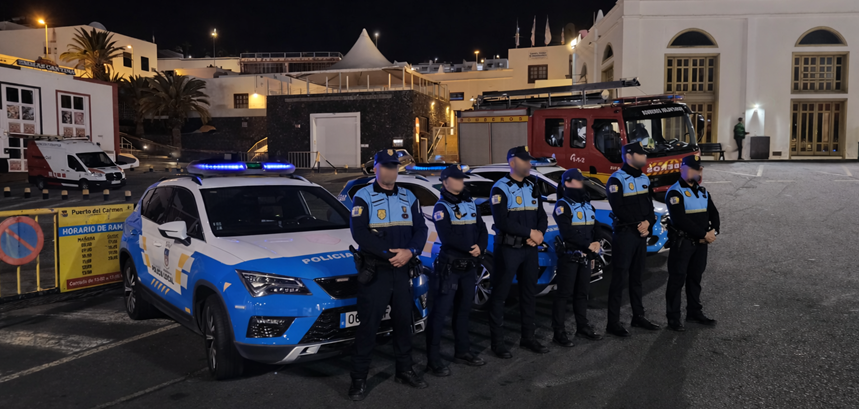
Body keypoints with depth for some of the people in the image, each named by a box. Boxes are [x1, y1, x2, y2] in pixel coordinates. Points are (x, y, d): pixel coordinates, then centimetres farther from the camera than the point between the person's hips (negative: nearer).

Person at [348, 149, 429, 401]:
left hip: (402, 271, 5)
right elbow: (359, 233, -17)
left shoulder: (409, 198, 10)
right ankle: (359, 379, 9)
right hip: (374, 272, -5)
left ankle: (404, 371, 28)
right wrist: (391, 254, -22)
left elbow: (420, 229, 3)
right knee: (368, 325, -2)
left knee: (404, 321, 13)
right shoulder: (363, 197, -5)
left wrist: (409, 252, -17)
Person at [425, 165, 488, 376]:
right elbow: (448, 237, -21)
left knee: (463, 311, 17)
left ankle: (462, 352, 29)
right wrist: (471, 247, -18)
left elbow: (482, 230, 5)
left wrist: (480, 247, -15)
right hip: (449, 267, -7)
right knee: (439, 313, -5)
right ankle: (433, 359, 0)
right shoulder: (441, 207, -8)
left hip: (470, 267, 7)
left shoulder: (471, 204, 13)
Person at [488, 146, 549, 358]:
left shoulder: (532, 188, 12)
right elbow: (502, 222, -20)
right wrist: (530, 232, -17)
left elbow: (542, 216, 10)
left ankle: (528, 337, 26)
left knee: (529, 293, 14)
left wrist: (540, 233, -11)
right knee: (499, 295, 0)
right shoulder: (500, 188, -11)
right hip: (508, 249, -7)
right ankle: (497, 341, 9)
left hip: (530, 249, 7)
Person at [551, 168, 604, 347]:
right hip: (569, 256, -7)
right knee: (563, 294, -5)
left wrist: (596, 243, 0)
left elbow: (596, 227, 16)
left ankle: (582, 326, 25)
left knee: (582, 292, 14)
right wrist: (588, 245, -17)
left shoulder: (587, 204, 16)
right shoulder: (562, 205, -9)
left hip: (585, 256, 7)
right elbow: (567, 232, -19)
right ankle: (559, 332, -1)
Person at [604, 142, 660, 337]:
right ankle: (613, 323, -1)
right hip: (624, 234, -7)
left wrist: (648, 223, -8)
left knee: (636, 277, 15)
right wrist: (639, 224, -12)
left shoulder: (644, 179, 13)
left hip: (641, 233, 7)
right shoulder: (616, 180, -11)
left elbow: (649, 206, 11)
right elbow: (619, 209, -18)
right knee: (619, 278, -5)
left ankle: (638, 316, 25)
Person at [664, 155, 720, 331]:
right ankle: (673, 317, 5)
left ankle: (694, 312, 28)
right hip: (682, 242, -7)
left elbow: (713, 213, 12)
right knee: (677, 280, -2)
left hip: (701, 243, 7)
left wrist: (713, 232, -7)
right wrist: (704, 234, -18)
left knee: (695, 277, 16)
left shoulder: (703, 191, 13)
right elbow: (681, 220, -21)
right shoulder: (675, 192, -12)